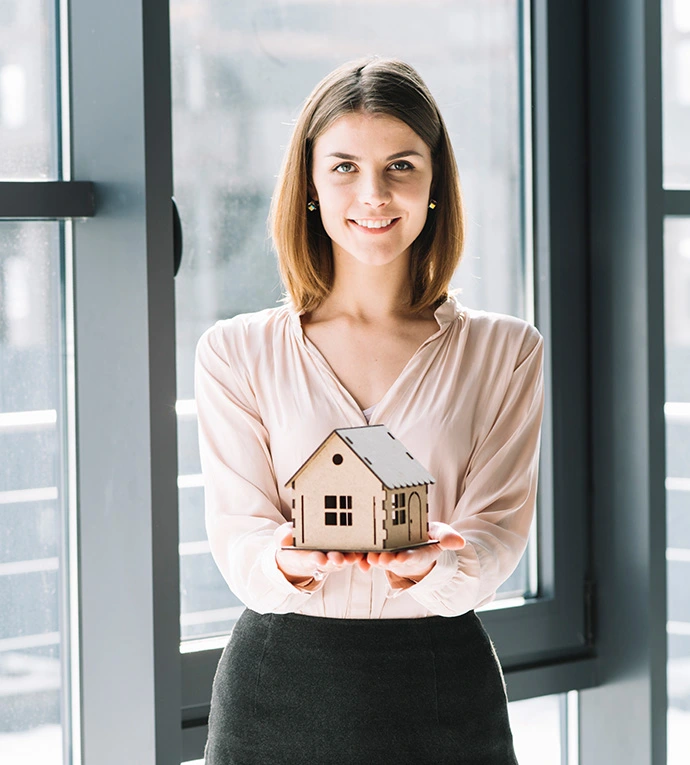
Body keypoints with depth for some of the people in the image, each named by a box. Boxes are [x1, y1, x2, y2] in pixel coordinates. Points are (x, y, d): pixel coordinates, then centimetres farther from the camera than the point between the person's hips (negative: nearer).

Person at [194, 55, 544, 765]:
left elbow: (498, 526, -3)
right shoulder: (236, 352, 4)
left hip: (444, 682, 0)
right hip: (277, 690, 0)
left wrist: (431, 566, -25)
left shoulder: (505, 352, 5)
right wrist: (286, 561, -25)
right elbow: (235, 529, -2)